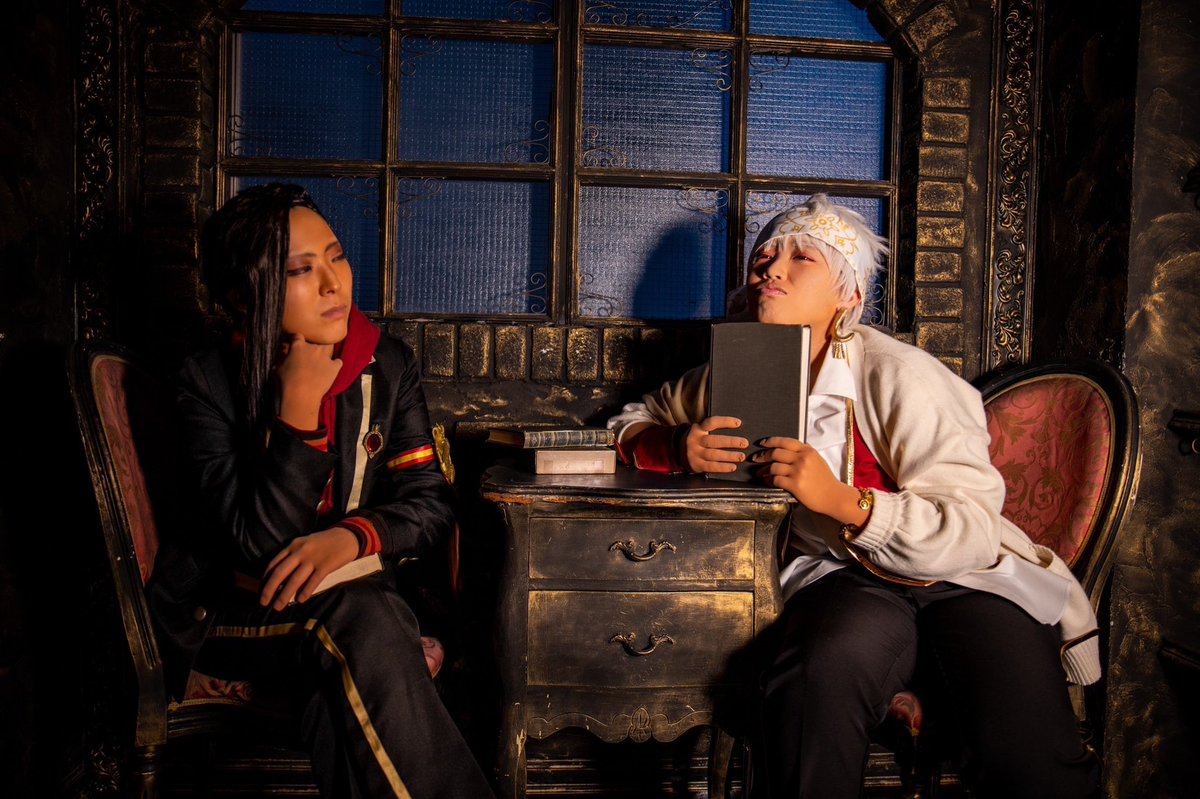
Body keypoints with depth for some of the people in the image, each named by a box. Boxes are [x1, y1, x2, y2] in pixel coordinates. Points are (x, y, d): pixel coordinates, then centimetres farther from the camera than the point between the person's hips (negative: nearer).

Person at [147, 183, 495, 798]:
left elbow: (430, 504, 0)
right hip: (232, 610, -2)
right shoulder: (209, 384, -8)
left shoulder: (386, 366, 2)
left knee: (336, 691, -33)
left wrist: (352, 536, -21)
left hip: (355, 600, 3)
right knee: (354, 616, -33)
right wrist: (299, 402, -22)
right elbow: (257, 545, -17)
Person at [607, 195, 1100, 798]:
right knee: (818, 675, -35)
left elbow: (972, 535, -15)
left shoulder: (896, 376, -12)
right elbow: (631, 422, 16)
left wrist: (841, 499, -29)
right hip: (845, 580, 2)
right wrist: (680, 449, -7)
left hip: (968, 579, -1)